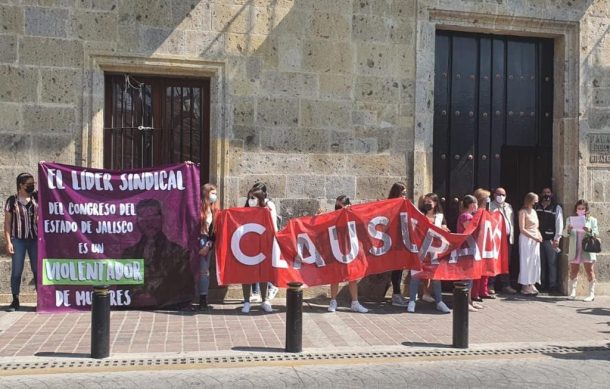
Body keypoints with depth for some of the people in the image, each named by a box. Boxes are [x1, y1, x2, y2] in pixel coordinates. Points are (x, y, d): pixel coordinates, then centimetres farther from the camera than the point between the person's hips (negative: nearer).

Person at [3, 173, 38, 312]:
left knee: (37, 269, 4)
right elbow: (7, 223, 0)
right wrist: (8, 242, -8)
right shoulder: (12, 201, -1)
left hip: (35, 239, 2)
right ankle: (15, 301, 10)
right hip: (18, 240, -2)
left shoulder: (36, 198, 5)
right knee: (16, 271, 3)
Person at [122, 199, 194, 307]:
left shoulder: (178, 252, 9)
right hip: (134, 309, 2)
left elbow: (187, 288, 3)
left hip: (165, 307, -2)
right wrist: (135, 298, -7)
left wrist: (156, 298, -9)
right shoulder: (129, 253, 18)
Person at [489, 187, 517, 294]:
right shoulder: (490, 206, 1)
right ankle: (490, 285, -1)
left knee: (507, 262, 7)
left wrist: (512, 235, 8)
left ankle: (505, 285, 12)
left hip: (508, 238, 5)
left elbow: (512, 222, 17)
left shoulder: (509, 207, 19)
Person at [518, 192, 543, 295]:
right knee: (526, 262, -3)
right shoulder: (523, 211, -7)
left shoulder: (534, 211, 16)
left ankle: (531, 285, 12)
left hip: (535, 240, 7)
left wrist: (539, 236, 0)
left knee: (535, 262, 6)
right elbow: (522, 229, -12)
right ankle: (525, 286, 2)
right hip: (526, 239, -7)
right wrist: (534, 237, -15)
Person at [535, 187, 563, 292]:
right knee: (541, 263, 6)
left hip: (551, 240, -3)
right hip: (539, 239, 3)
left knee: (552, 263, -4)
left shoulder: (556, 208, 2)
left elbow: (559, 223, -3)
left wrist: (557, 238, -9)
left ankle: (552, 286, 2)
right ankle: (542, 285, 13)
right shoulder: (537, 207, 11)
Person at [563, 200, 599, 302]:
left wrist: (589, 231, -22)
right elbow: (565, 235, 5)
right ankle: (572, 293, 14)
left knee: (589, 271, 1)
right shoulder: (570, 219, 8)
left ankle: (591, 294, 5)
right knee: (573, 272, 5)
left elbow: (596, 233, -2)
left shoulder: (592, 220, 5)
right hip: (574, 250, 2)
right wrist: (568, 230, -18)